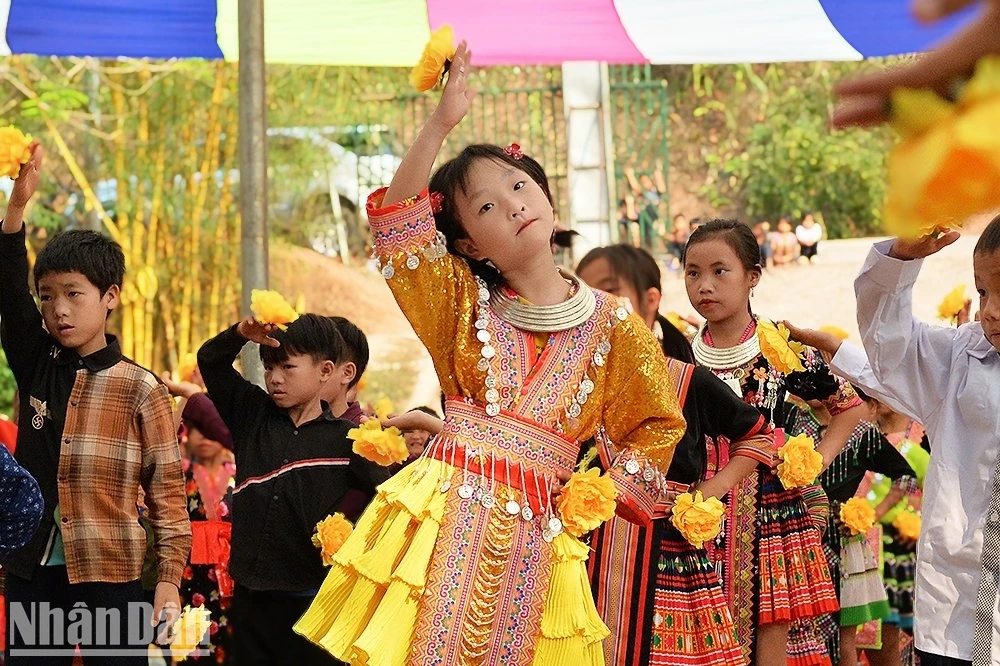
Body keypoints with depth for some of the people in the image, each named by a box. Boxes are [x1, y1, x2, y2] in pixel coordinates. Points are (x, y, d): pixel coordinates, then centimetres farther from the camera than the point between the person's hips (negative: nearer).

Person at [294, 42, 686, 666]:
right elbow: (396, 222, -5)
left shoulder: (611, 324, 6)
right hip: (448, 515, 0)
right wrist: (441, 124, -14)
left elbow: (654, 425, 14)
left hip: (533, 532, 0)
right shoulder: (465, 305, 7)